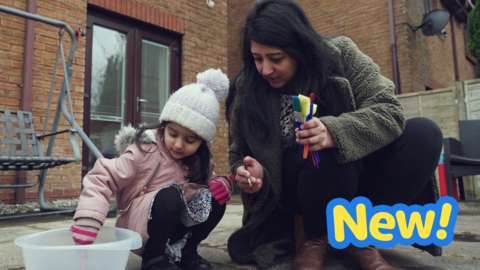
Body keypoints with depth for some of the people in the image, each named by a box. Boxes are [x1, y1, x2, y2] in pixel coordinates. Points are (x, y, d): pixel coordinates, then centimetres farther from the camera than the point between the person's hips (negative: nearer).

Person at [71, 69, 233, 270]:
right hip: (137, 229, -5)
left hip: (176, 228, 5)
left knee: (215, 199, -14)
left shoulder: (200, 162, -2)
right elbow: (102, 179, -20)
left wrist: (223, 183, -14)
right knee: (170, 195, -32)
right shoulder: (144, 152, -18)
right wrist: (86, 223, -31)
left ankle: (186, 251, 5)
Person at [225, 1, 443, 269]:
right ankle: (316, 239, -7)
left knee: (425, 133, -20)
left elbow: (389, 111, -19)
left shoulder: (340, 54, -10)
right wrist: (248, 173, -21)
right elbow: (239, 154, 4)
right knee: (328, 152, -36)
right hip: (292, 191, -2)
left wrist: (333, 133, -38)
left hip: (355, 172, 3)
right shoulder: (247, 90, -8)